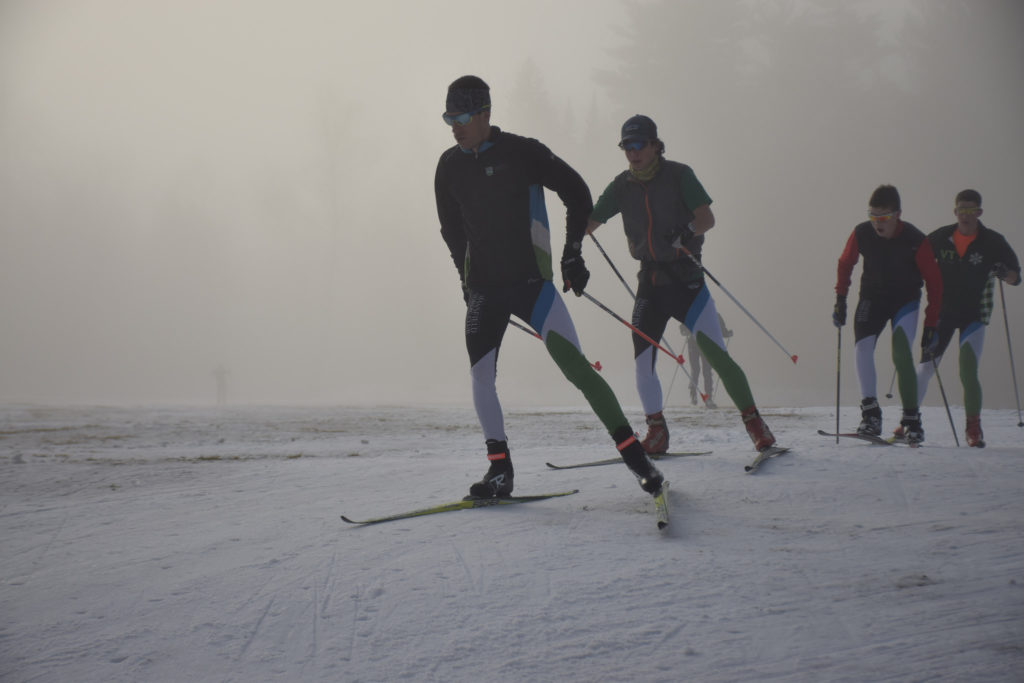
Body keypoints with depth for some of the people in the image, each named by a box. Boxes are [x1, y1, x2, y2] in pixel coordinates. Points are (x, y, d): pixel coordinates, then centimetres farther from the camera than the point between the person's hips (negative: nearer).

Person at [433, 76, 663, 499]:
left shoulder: (521, 152, -7)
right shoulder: (450, 167, 7)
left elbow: (578, 194, 1)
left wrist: (573, 255, 0)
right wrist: (467, 275, 14)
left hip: (531, 282, -5)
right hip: (483, 289, 5)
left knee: (574, 366, -12)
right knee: (480, 375, -3)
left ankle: (634, 454, -7)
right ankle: (500, 469, 9)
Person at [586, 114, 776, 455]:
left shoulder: (678, 175, -5)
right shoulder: (622, 186, 6)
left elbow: (707, 218, -14)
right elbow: (589, 223, 8)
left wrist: (686, 233, -34)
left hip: (686, 277, -4)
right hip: (650, 281, 4)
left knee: (716, 354, -12)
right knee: (642, 364, -4)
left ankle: (755, 424, -1)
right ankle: (657, 432, 12)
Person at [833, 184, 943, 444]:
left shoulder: (915, 241, -20)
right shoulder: (861, 234, -13)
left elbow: (934, 283, -11)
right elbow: (845, 264, 7)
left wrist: (931, 325, -12)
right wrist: (840, 300, 1)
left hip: (906, 299, -2)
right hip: (872, 297, 3)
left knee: (901, 354, -19)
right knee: (862, 347, -19)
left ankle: (912, 420, -8)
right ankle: (871, 413, -17)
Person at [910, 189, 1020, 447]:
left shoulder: (992, 242, -5)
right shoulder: (941, 238, 0)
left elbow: (1015, 277, -2)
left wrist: (1005, 273, -24)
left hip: (974, 316, -2)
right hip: (943, 311, 2)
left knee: (968, 373, -10)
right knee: (925, 367, -3)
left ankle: (973, 428, 7)